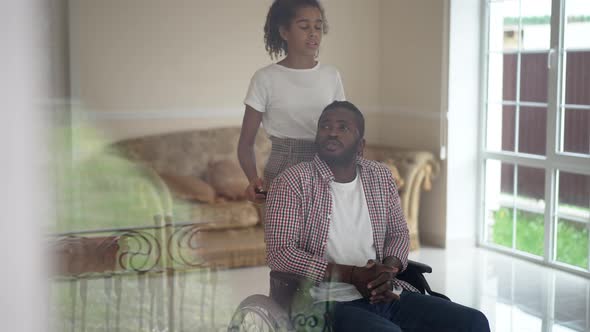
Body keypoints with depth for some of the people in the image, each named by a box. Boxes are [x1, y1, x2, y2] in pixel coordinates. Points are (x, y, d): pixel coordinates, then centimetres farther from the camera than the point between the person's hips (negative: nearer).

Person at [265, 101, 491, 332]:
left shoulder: (381, 176, 11)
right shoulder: (292, 182, -6)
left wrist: (388, 270, -6)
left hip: (386, 295, 6)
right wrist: (351, 274, -18)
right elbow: (279, 253, -12)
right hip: (331, 302, -5)